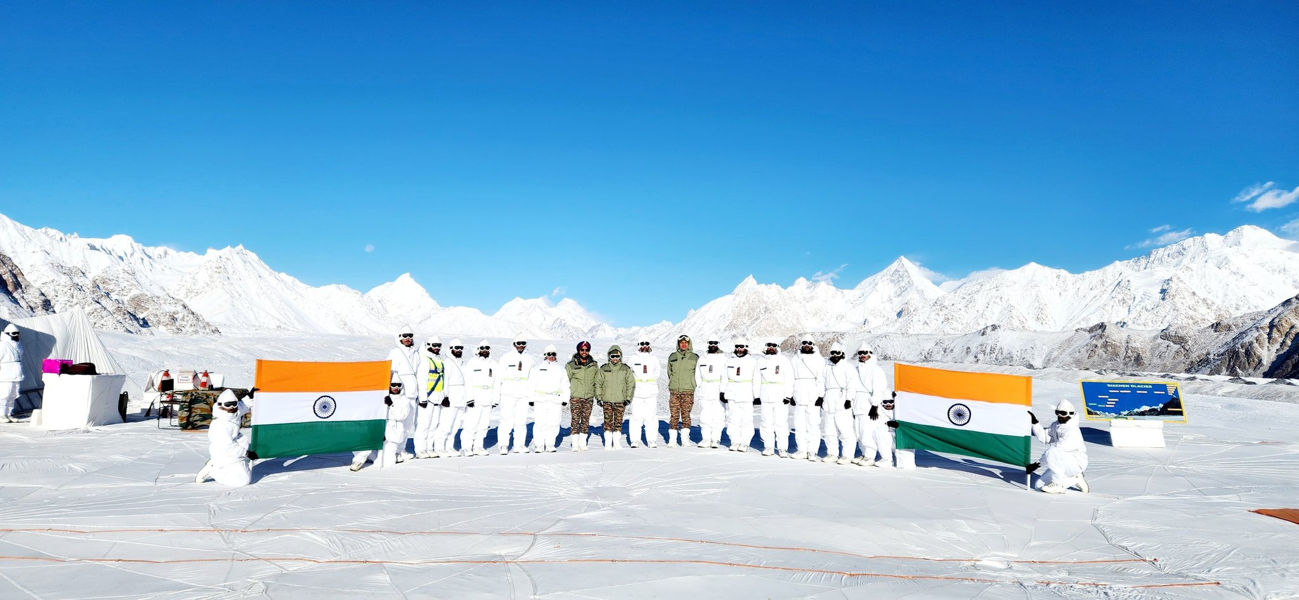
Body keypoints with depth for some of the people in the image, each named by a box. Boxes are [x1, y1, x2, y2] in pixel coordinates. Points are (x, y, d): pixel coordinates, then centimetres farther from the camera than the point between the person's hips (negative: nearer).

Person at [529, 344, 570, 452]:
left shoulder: (560, 370, 16)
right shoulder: (537, 369, 10)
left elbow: (565, 386, 17)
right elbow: (531, 385, 7)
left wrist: (564, 399, 9)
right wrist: (531, 399, 0)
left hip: (556, 400, 2)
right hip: (540, 400, -2)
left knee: (554, 423, -1)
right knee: (540, 423, -8)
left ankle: (550, 445, 9)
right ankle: (538, 445, -2)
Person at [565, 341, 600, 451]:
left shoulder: (594, 365, 8)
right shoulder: (571, 365, -2)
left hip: (589, 397, 3)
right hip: (575, 397, -3)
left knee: (586, 421, 6)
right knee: (575, 420, -6)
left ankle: (583, 443, 15)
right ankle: (575, 444, -1)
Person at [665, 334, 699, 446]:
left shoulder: (695, 357, 6)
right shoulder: (672, 357, 11)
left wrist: (691, 384, 7)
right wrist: (673, 383, 12)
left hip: (688, 391, -1)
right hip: (674, 390, 1)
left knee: (686, 414, -3)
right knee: (674, 415, -1)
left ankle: (685, 438, 3)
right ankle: (672, 439, 4)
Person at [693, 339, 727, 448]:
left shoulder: (723, 359, 1)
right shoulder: (702, 359, 14)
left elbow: (725, 377, -4)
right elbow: (697, 376, 18)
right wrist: (697, 391, 12)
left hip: (718, 393, -3)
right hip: (704, 393, 3)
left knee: (718, 417, -3)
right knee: (705, 416, 3)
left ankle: (715, 439, 4)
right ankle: (706, 439, 10)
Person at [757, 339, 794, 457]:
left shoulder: (784, 360, 1)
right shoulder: (761, 361, 13)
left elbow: (790, 379, -1)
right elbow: (758, 380, 17)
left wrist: (788, 396, -7)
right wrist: (757, 396, 12)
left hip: (780, 397, -3)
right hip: (765, 397, 3)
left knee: (781, 423, -5)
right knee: (766, 423, 5)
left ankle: (782, 448, 3)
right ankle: (768, 447, 14)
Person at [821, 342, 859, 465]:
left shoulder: (848, 367, 0)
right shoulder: (827, 368, 19)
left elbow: (852, 384, -7)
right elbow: (823, 384, 26)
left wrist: (849, 399, -14)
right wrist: (821, 398, 20)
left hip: (842, 404, -6)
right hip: (828, 403, 6)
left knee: (845, 430, -9)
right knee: (829, 430, 9)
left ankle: (847, 455, -3)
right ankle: (832, 453, 18)